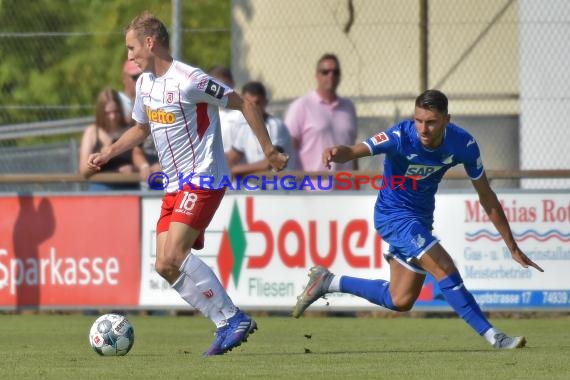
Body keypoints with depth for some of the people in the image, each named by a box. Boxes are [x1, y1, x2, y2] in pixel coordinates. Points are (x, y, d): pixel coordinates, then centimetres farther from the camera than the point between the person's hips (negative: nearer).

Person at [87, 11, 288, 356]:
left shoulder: (189, 80, -16)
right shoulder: (145, 83, 11)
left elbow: (244, 105, -11)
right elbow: (141, 128, 29)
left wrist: (269, 151, -10)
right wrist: (107, 155, 16)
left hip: (203, 179, -9)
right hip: (175, 187, 9)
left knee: (174, 255, -22)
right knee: (165, 266, -1)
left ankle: (234, 318, -15)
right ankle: (227, 325, 3)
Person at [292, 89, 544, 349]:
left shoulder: (463, 144, -15)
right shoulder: (401, 137, -28)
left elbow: (486, 197, -5)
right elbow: (357, 151, -43)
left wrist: (513, 247, -2)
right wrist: (338, 153, -68)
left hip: (421, 218, 6)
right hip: (394, 215, -6)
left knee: (400, 301, 13)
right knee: (445, 270, -22)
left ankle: (328, 282, 27)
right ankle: (494, 337, -14)